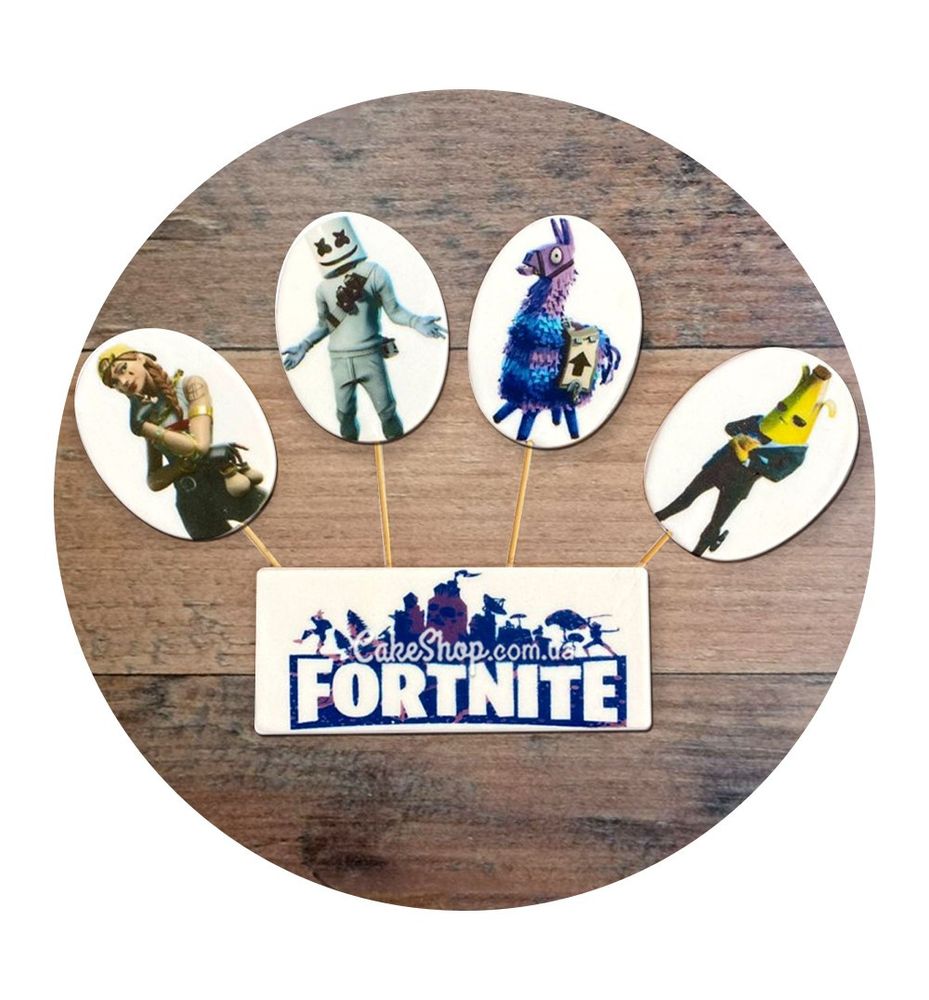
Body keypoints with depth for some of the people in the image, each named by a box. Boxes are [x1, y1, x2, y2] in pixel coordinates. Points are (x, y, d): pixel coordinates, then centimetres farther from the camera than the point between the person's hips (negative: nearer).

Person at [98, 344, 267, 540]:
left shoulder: (190, 385, 0)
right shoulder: (147, 413, 12)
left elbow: (199, 445, -15)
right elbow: (153, 481, 4)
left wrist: (143, 426, -8)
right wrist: (190, 462, -14)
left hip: (230, 492, -4)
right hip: (192, 507, 4)